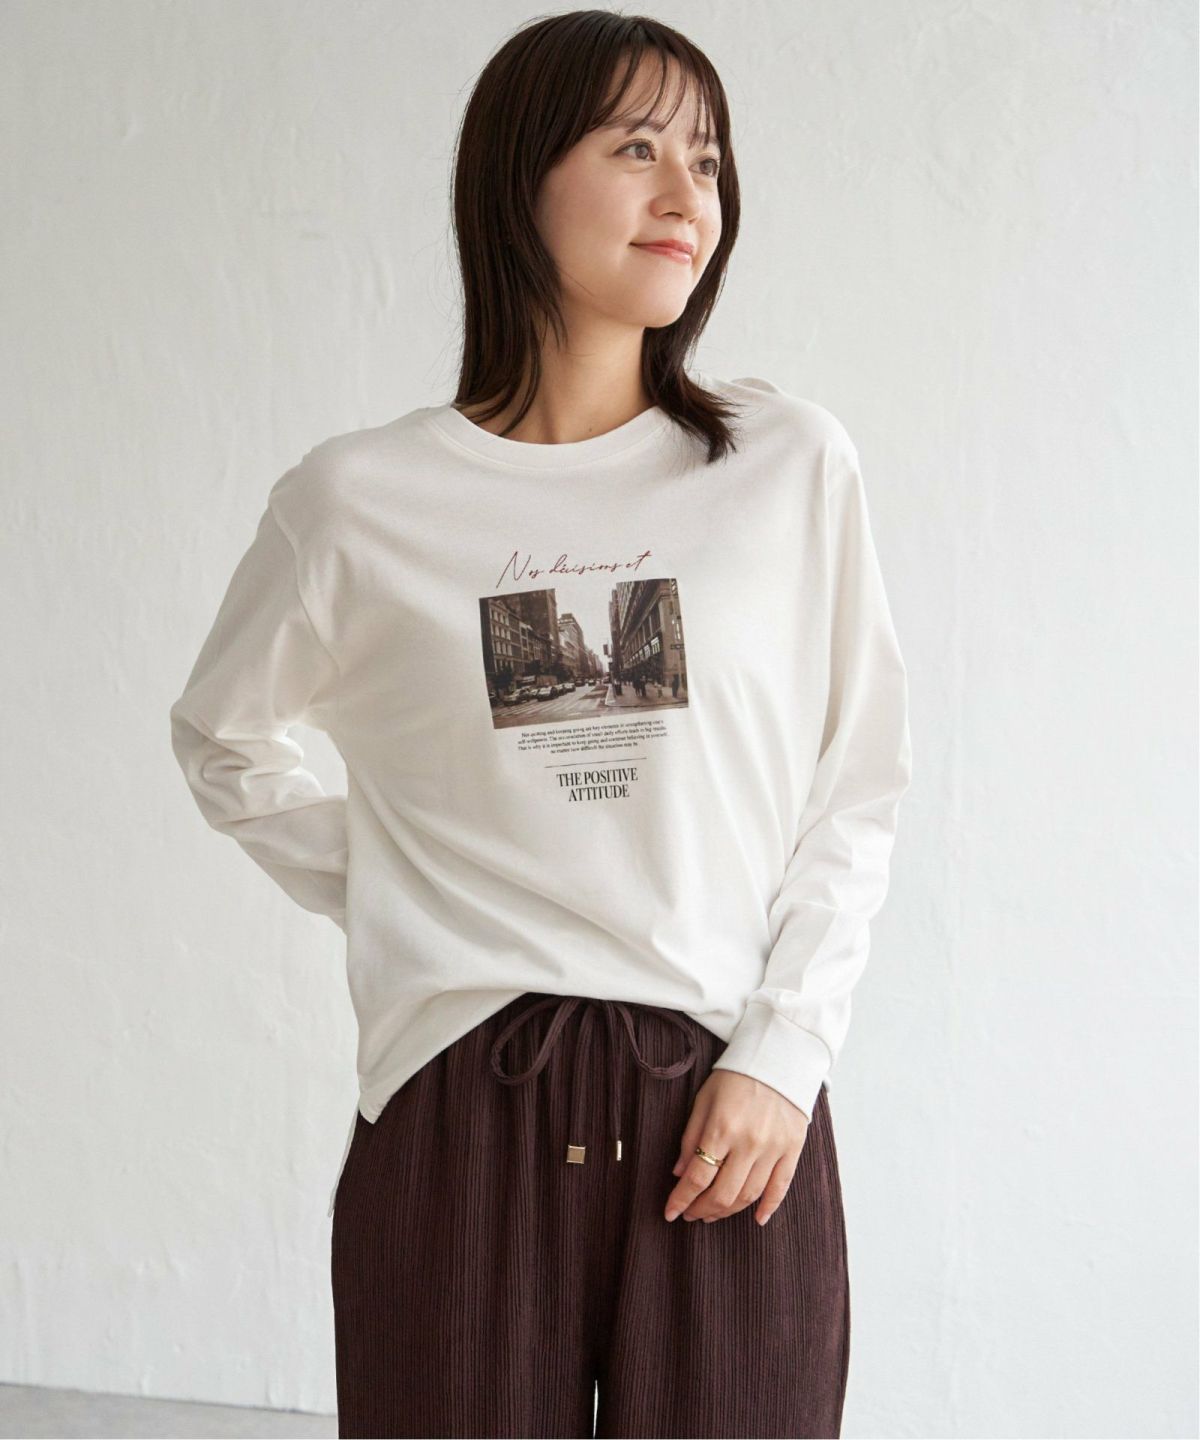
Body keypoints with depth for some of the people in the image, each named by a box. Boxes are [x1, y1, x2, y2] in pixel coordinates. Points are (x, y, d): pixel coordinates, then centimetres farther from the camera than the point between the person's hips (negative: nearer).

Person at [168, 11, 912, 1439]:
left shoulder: (790, 462, 2)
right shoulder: (361, 496, 1)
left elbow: (855, 796, 5)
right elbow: (221, 739, 17)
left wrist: (782, 1053, -4)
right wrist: (372, 892, 5)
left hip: (731, 1109, 1)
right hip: (463, 1103, 0)